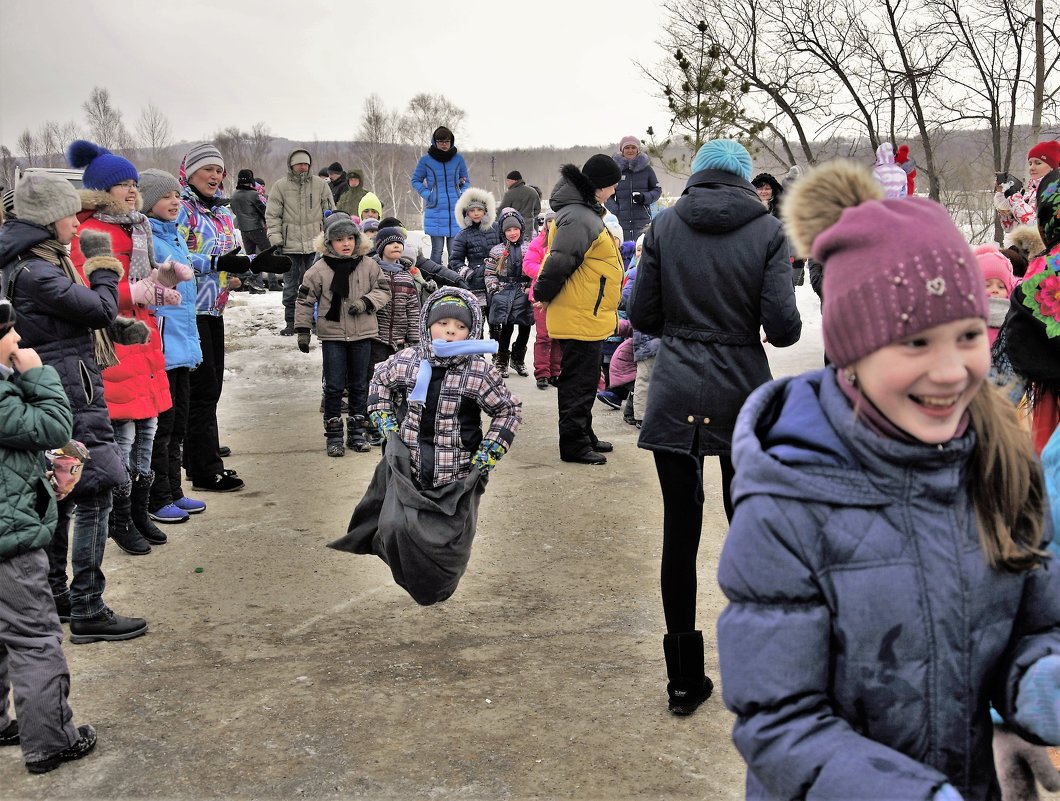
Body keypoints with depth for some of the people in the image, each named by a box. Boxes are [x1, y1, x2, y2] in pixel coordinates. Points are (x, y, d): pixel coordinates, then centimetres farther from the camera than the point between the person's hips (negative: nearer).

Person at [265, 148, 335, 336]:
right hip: (290, 245, 0)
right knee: (290, 286, 7)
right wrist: (276, 241, -5)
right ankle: (290, 323, 15)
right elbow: (272, 216, 3)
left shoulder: (320, 184, 4)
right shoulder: (280, 186, 2)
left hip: (315, 245, 0)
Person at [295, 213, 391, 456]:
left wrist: (366, 301, -15)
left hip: (362, 335, 2)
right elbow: (305, 300, 1)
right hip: (332, 335, -2)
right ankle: (333, 435, 9)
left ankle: (357, 432, 21)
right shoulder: (319, 269, -5)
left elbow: (383, 290, 4)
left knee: (359, 385, 10)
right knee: (334, 386, 1)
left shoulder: (369, 266, 0)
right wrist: (303, 330, -1)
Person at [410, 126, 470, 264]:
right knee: (437, 249, -1)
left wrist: (462, 195, 3)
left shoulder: (458, 159, 6)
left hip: (455, 211, 2)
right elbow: (415, 180, 11)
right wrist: (427, 195, -3)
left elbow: (466, 180, 19)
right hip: (435, 211, -2)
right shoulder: (425, 160, 0)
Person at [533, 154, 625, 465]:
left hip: (588, 317, 10)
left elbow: (559, 263, 21)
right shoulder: (579, 218, -22)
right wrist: (543, 296, -14)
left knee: (585, 380, 19)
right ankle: (573, 445, 7)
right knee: (579, 382, -1)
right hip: (580, 319, -10)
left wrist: (544, 294, 18)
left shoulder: (587, 213, 14)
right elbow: (559, 262, -27)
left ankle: (584, 436, 31)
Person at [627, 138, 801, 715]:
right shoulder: (767, 230, -3)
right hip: (742, 393, 0)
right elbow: (783, 325, -9)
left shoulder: (665, 225, 1)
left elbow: (641, 315, 1)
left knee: (681, 530, 6)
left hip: (676, 395, 1)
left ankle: (685, 679, 13)